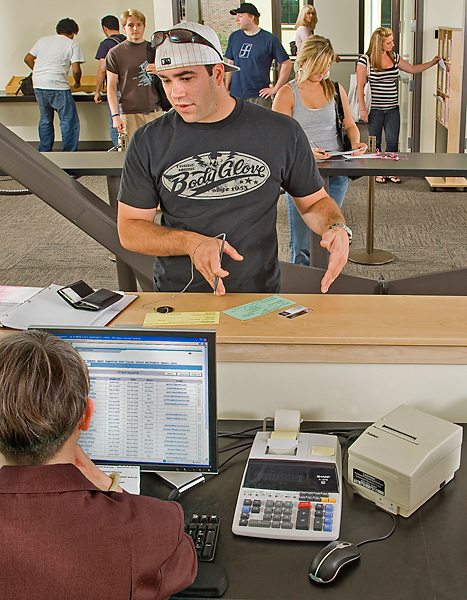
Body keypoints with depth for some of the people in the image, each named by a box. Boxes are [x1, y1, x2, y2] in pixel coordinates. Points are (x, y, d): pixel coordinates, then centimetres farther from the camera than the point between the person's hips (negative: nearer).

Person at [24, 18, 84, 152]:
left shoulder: (43, 40, 17)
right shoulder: (72, 45, 1)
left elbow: (28, 59, 19)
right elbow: (76, 70, -7)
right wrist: (77, 82, 12)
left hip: (38, 86, 6)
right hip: (57, 87, -6)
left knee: (45, 120, 19)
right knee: (70, 122, 1)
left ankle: (44, 152, 22)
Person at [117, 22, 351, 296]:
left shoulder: (281, 133, 1)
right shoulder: (148, 143, 1)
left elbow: (314, 201, 14)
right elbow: (129, 228, 3)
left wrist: (336, 227, -9)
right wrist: (192, 243, -14)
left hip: (260, 301, 0)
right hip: (177, 301, 1)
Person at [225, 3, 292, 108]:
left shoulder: (270, 39, -3)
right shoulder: (234, 37, 11)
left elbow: (287, 64, 0)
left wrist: (275, 89, -3)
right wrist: (226, 90, 13)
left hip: (259, 97, -4)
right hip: (235, 95, 4)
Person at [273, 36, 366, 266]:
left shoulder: (335, 89, 11)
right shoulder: (287, 94, -1)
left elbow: (349, 125, 19)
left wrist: (355, 143, -3)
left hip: (336, 172, 3)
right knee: (302, 243, -4)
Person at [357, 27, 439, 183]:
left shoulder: (394, 57, 7)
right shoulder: (365, 60, -8)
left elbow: (412, 69, 21)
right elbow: (360, 86, -6)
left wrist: (432, 63, 13)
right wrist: (362, 109, -10)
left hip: (393, 109, 4)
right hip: (375, 109, -4)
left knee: (393, 142, 3)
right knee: (375, 142, 6)